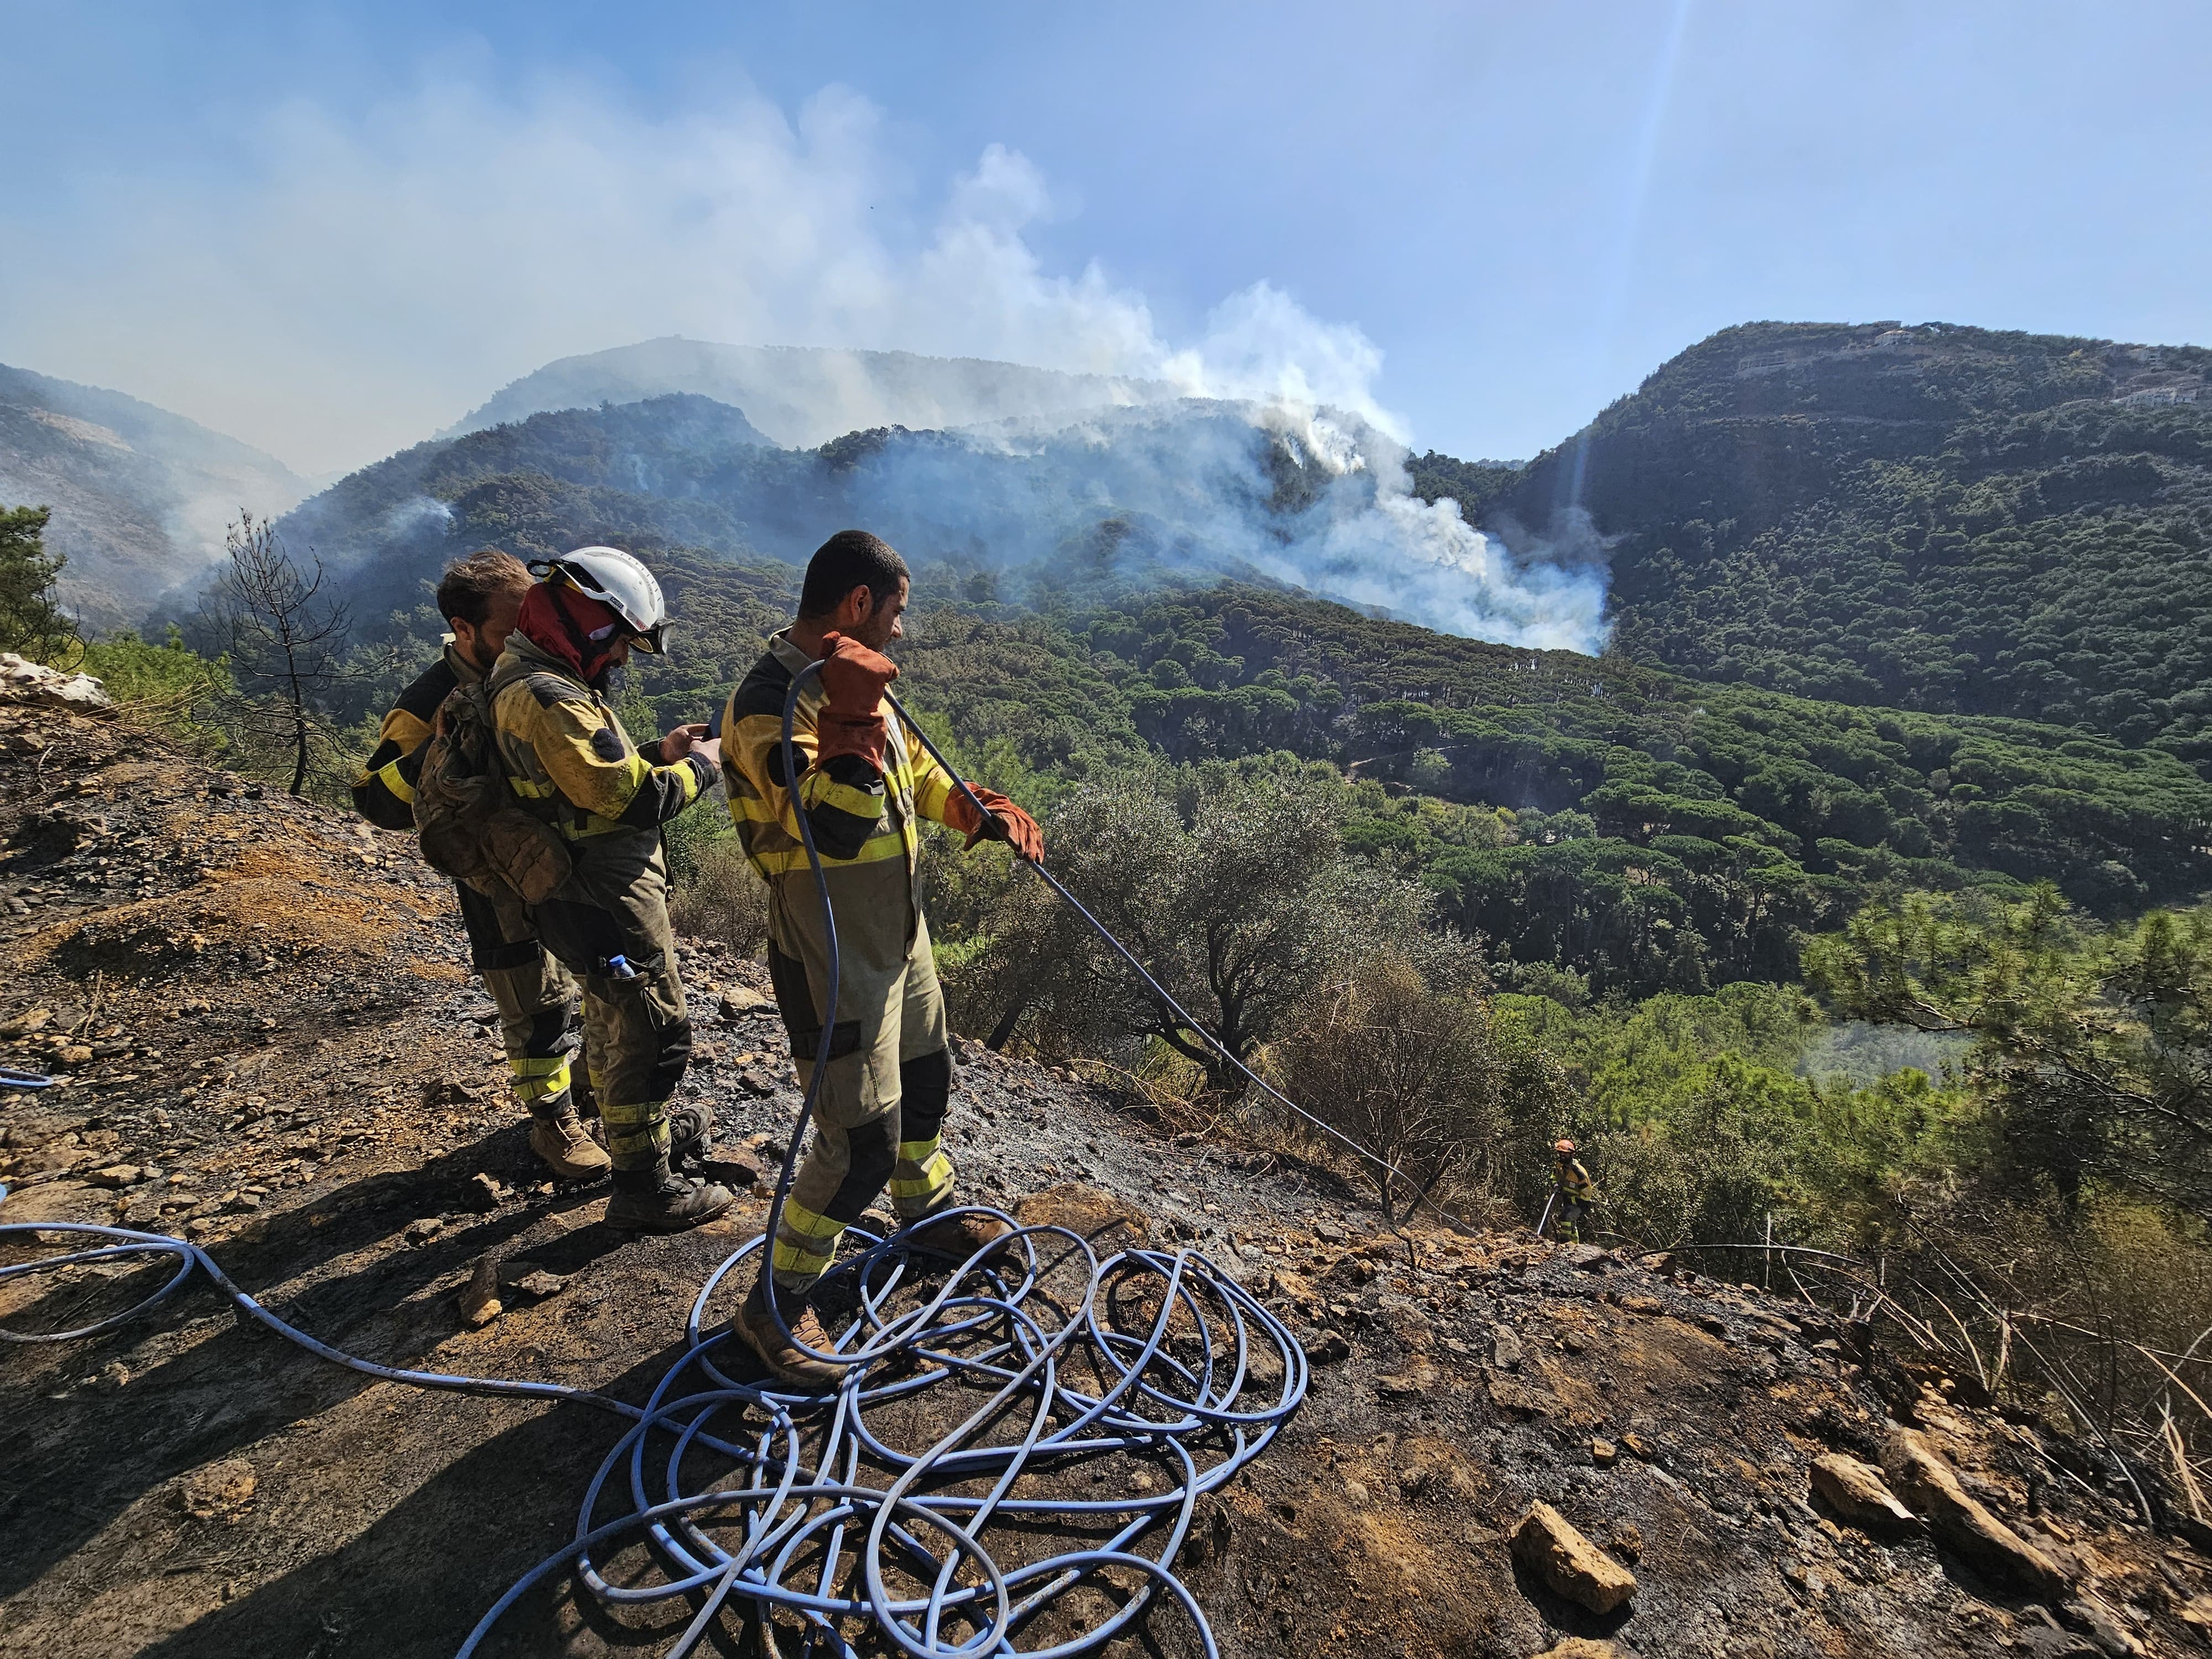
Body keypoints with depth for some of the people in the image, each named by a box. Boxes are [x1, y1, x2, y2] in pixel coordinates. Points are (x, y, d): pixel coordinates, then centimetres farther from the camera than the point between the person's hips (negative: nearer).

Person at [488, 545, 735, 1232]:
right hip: (609, 902, -11)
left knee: (613, 1020, 25)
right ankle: (642, 1187, 11)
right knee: (656, 1031, -1)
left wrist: (659, 755, 6)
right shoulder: (548, 699, -24)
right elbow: (632, 801, -25)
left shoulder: (527, 681, 11)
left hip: (583, 896, 11)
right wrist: (698, 767, -9)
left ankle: (632, 1129, 45)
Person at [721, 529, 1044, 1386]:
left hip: (900, 933, 10)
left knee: (925, 1083, 25)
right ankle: (775, 1304, 20)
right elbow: (833, 831, -35)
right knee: (862, 1143, -3)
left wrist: (981, 812, 3)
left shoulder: (846, 680, 5)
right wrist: (852, 719, -39)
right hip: (834, 960, -9)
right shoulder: (769, 703, -24)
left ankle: (928, 1215, 52)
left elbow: (915, 771, 18)